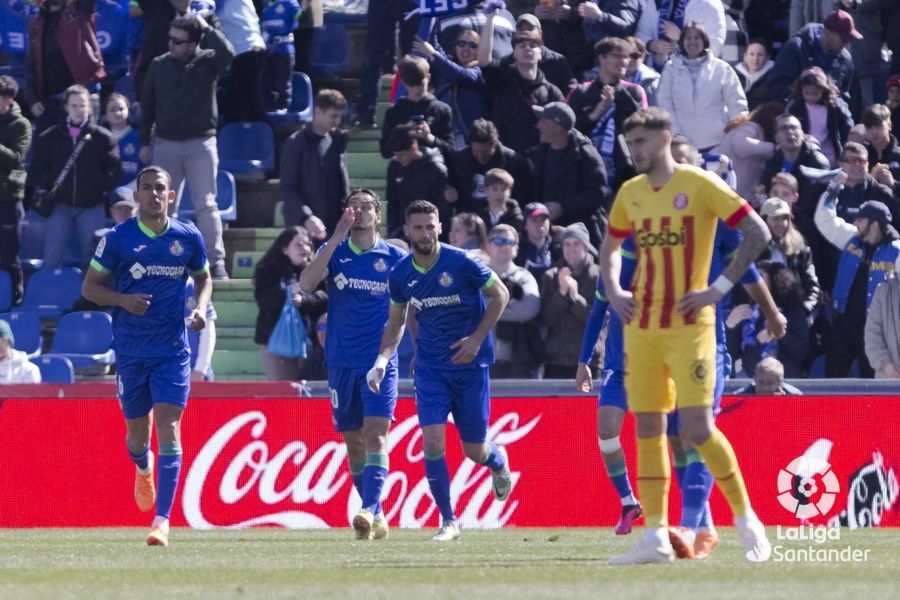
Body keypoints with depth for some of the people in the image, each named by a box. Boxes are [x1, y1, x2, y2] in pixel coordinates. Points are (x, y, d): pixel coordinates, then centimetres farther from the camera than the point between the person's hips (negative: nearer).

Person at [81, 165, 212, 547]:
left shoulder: (189, 239, 2)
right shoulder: (118, 239, -3)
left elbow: (203, 277, 19)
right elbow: (89, 286, 3)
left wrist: (201, 308, -1)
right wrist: (123, 300, -16)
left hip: (172, 350, -1)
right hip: (130, 351, 1)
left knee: (168, 429, -14)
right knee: (137, 434, 10)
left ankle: (162, 520, -17)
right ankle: (143, 468, 49)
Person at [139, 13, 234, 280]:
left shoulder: (207, 61, -5)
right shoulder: (159, 65, 4)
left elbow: (227, 54, -28)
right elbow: (147, 105, 9)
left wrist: (207, 28, -19)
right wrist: (145, 142, 7)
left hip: (200, 143, -3)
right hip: (165, 143, 3)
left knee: (206, 205, -5)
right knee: (164, 206, 7)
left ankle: (216, 262, -6)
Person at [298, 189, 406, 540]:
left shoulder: (394, 258, 2)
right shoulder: (334, 251, 5)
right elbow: (306, 284, -13)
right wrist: (337, 238, -17)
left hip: (380, 362, -3)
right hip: (341, 363, 3)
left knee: (375, 435, -17)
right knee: (353, 441, 7)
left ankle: (369, 510, -27)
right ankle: (376, 517, 17)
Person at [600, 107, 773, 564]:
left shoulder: (699, 185, -6)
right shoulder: (630, 193, 11)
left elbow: (757, 232, -8)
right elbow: (610, 247, 27)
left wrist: (719, 288, -12)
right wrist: (612, 291, 9)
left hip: (689, 324, -6)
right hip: (641, 328, 6)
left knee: (697, 428, -13)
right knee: (647, 431, 3)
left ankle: (747, 521, 3)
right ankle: (656, 538, 7)